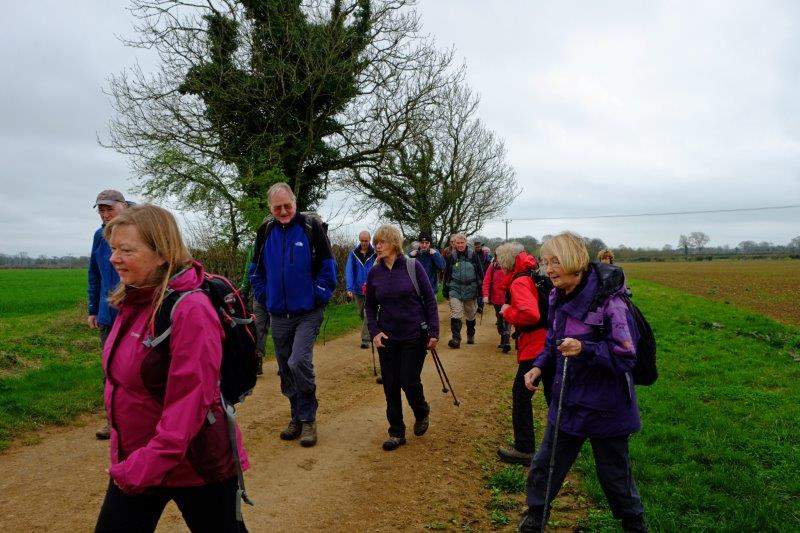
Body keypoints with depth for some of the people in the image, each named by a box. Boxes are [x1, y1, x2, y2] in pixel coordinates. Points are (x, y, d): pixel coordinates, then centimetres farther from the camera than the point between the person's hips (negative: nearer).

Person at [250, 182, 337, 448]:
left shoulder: (311, 226, -7)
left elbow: (328, 265, -4)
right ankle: (297, 416, 29)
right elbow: (257, 271, 15)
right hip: (278, 315, 5)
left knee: (299, 362, -17)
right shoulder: (265, 232, 5)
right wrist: (265, 297, 7)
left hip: (308, 312, -5)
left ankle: (308, 419, 2)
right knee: (285, 369, 12)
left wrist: (319, 296, -8)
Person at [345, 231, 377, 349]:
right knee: (361, 314, 15)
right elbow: (349, 271, -4)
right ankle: (370, 333, 34)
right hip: (358, 290, 4)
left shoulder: (375, 253, -5)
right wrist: (349, 288, -14)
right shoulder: (353, 254, 1)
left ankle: (365, 339, -5)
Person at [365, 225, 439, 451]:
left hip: (414, 336, -3)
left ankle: (422, 413, 32)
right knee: (390, 385, 5)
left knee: (409, 382, 0)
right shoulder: (374, 273, 1)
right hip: (387, 338, 3)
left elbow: (430, 300, -4)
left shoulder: (413, 266, -8)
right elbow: (370, 307, 11)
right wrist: (374, 332, -3)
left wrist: (434, 332, -6)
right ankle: (396, 433, 20)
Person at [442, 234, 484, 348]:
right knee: (455, 315, -13)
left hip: (471, 290, 1)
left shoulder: (474, 256, 0)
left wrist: (480, 289, 2)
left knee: (471, 315, 14)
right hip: (455, 289, 0)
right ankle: (456, 339, -12)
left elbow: (480, 273, 4)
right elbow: (446, 275, 9)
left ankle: (471, 335, 33)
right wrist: (445, 290, 7)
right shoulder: (451, 257, 2)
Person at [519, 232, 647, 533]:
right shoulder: (558, 299, 0)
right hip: (567, 403, 6)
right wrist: (539, 366, -2)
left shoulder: (608, 301, -24)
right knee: (544, 465, 16)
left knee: (615, 474, 15)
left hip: (605, 407, -6)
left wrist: (584, 349, -34)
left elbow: (626, 357, -22)